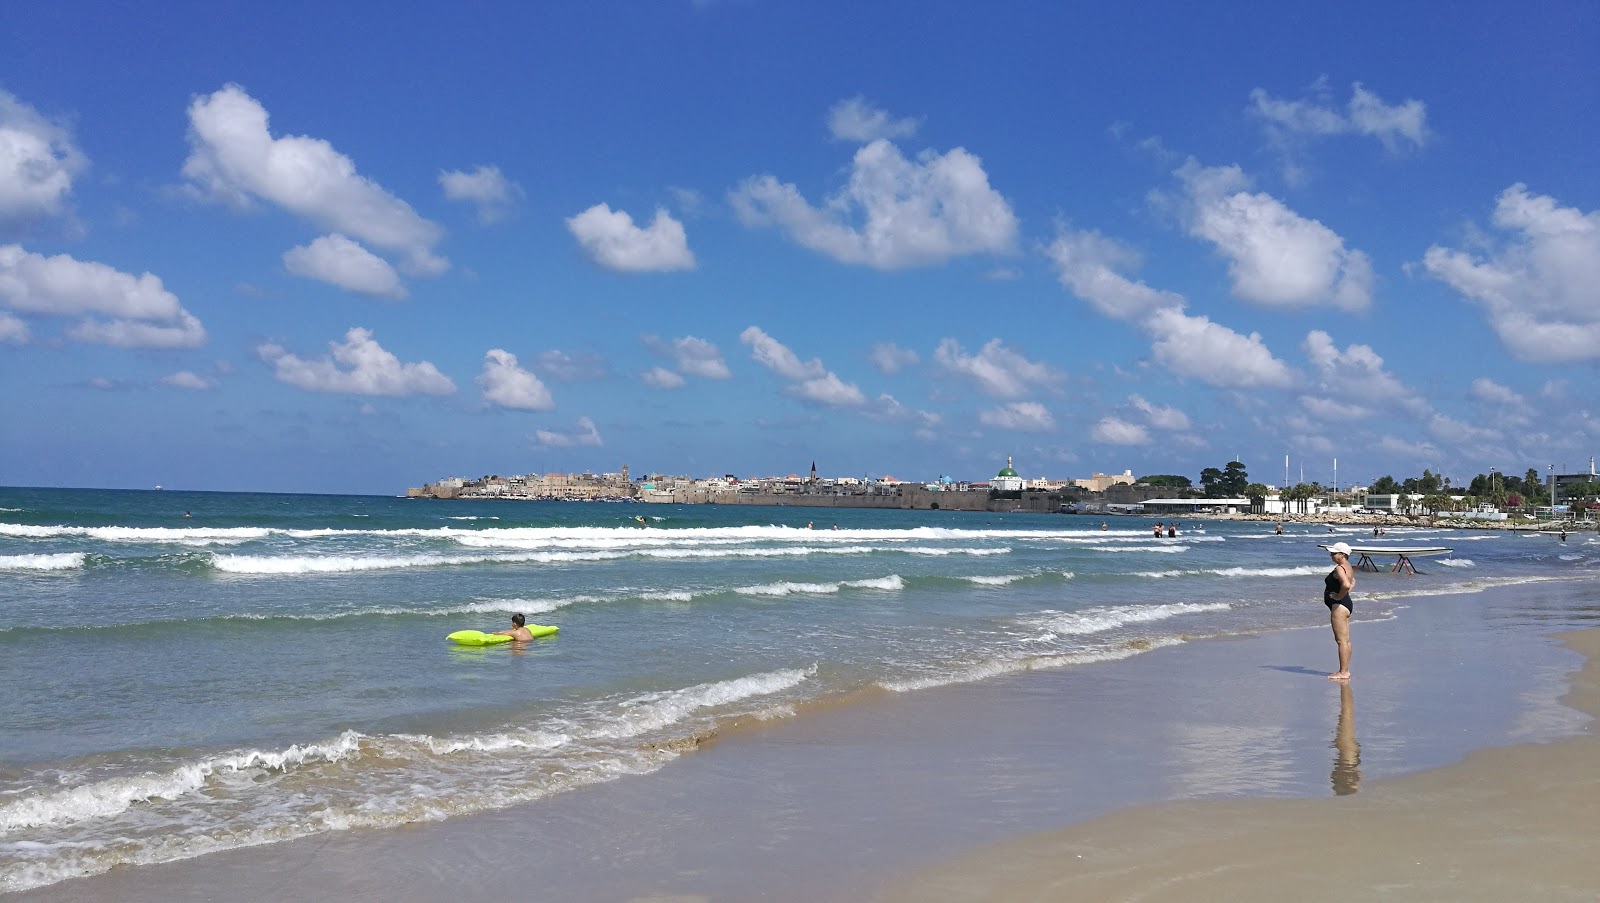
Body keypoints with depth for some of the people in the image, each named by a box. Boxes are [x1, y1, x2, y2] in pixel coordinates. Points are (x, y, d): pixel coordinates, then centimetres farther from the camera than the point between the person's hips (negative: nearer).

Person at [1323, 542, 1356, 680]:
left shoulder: (1339, 568, -19)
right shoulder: (1348, 567, 14)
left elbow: (1346, 585, -36)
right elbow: (1352, 582, 31)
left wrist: (1339, 596, -20)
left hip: (1339, 605, -11)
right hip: (1346, 604, 11)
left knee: (1341, 640, -8)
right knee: (1346, 640, 13)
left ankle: (1343, 672, -7)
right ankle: (1345, 670, 19)